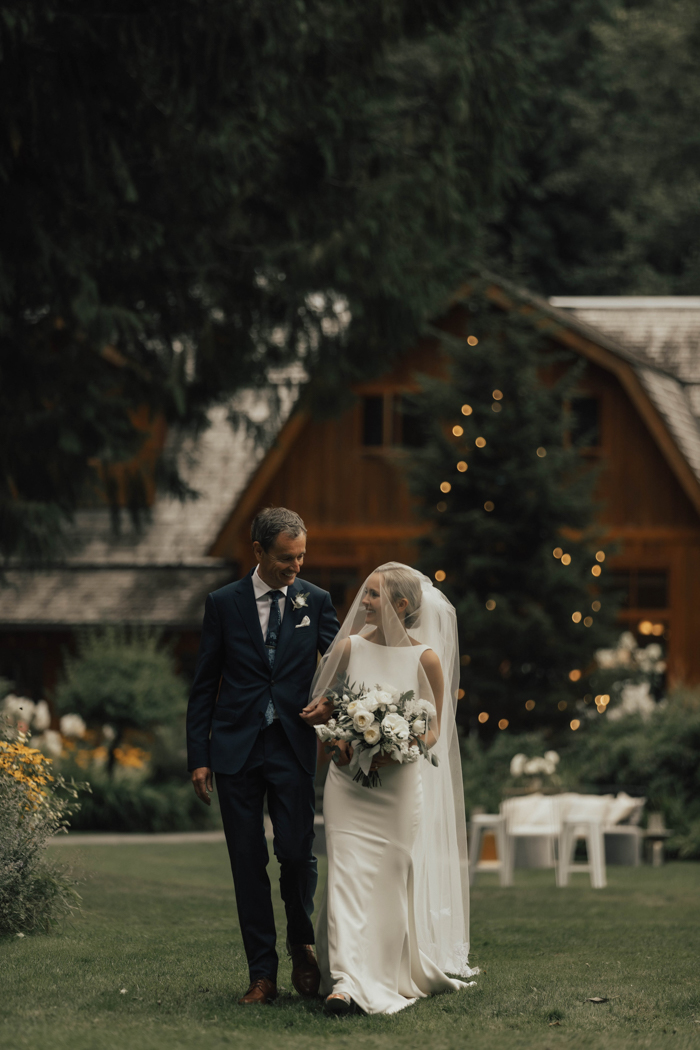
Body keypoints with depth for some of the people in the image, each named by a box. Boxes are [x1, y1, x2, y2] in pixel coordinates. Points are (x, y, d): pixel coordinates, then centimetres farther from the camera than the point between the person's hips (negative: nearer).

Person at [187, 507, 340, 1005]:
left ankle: (303, 946, 17)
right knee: (248, 862, 1)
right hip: (236, 748, 0)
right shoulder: (224, 604, 3)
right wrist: (198, 757, 1)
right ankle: (262, 974, 7)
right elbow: (204, 685, 6)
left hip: (293, 745, 0)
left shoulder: (316, 602, 5)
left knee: (296, 852, -10)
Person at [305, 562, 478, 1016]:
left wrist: (393, 752, -17)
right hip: (349, 780, 1)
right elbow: (323, 706, 14)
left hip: (402, 781, -1)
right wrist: (339, 740, -6)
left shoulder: (425, 658, -4)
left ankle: (399, 973, 25)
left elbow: (433, 729, 0)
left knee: (395, 880, 7)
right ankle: (348, 983, -14)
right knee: (349, 876, -9)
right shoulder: (350, 647, 2)